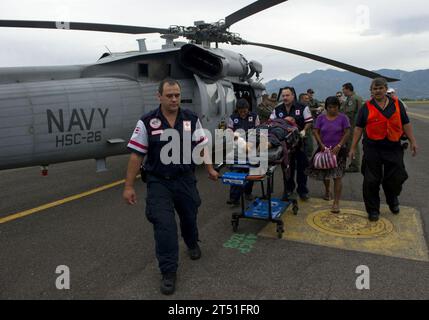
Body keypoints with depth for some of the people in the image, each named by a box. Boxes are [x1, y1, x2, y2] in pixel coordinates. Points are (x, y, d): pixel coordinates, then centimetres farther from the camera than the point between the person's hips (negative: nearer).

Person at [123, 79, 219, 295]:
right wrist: (129, 186, -9)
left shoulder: (191, 119, -3)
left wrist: (210, 168, 10)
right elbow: (136, 155, -9)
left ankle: (192, 244, 51)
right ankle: (168, 271, 9)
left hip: (186, 179, 3)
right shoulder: (147, 122, -10)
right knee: (164, 224, -6)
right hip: (158, 182, -2)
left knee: (189, 216, 19)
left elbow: (201, 146, 8)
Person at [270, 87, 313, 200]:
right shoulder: (277, 110, 5)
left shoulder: (302, 108, -4)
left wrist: (304, 130, -17)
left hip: (300, 141, -2)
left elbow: (309, 121, -2)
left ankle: (302, 190, 20)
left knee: (302, 166, 6)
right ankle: (288, 188, 26)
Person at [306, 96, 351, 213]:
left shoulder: (343, 118, -3)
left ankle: (336, 202, -3)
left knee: (337, 176, -7)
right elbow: (316, 131, -1)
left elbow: (347, 133, -6)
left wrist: (338, 146, -15)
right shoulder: (321, 118, 3)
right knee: (324, 173, 15)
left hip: (338, 150, -3)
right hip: (324, 149, 3)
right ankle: (327, 190, 46)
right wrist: (321, 145, -11)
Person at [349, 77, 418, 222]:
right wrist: (353, 148, 1)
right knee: (371, 182, 1)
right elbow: (358, 128, 4)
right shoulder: (366, 107, 3)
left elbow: (406, 124, 10)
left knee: (395, 178, 9)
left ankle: (392, 200, 40)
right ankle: (373, 210, 16)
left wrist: (412, 141, 3)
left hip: (394, 149, 2)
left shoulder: (397, 104, 8)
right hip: (372, 149, -1)